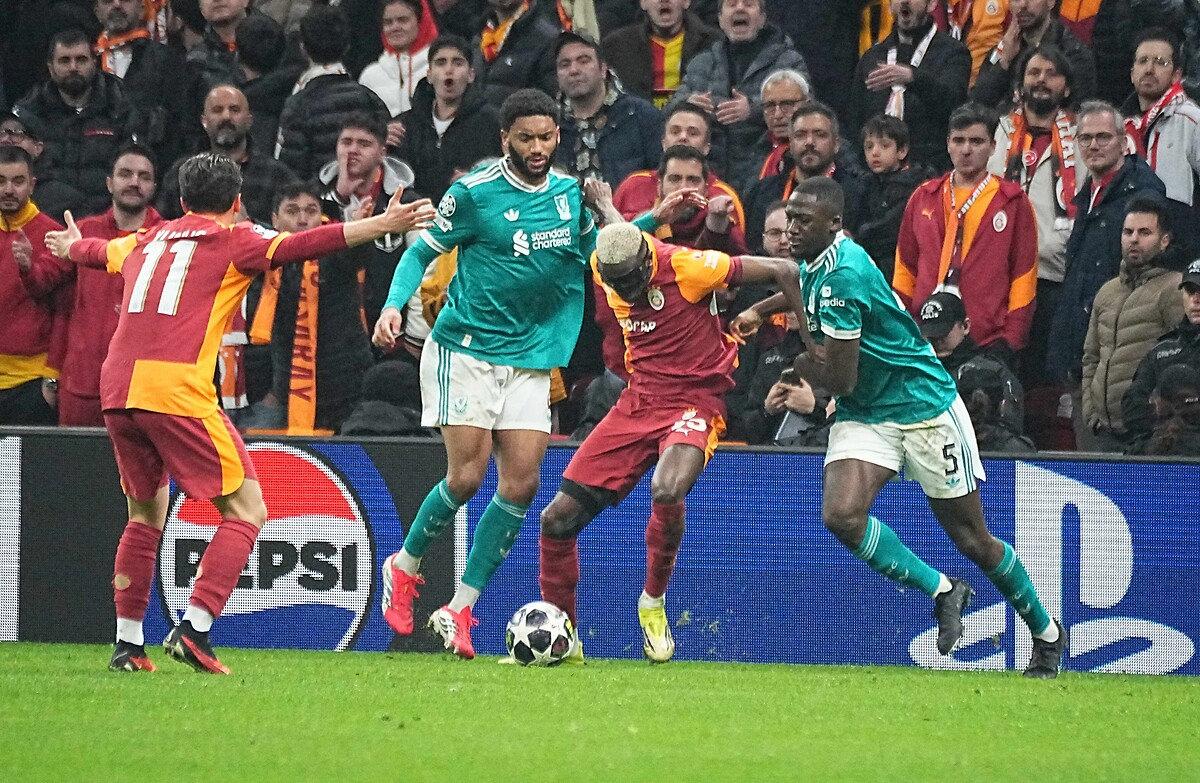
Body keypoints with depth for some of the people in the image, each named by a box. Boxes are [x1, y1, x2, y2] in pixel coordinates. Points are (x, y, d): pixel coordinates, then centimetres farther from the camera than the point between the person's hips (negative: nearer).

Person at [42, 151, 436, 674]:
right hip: (178, 390, -6)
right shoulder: (234, 240, 7)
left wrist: (72, 247, 69)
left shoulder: (148, 240, 23)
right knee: (245, 510, 0)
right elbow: (298, 246, -9)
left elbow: (102, 252, 45)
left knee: (146, 513, 23)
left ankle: (127, 645, 18)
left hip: (117, 390, 6)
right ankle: (193, 628, -15)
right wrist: (382, 225, -16)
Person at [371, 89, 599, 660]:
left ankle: (460, 609, 3)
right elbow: (422, 251, -1)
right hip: (465, 349, -5)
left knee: (522, 483, -6)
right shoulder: (475, 192, -8)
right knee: (467, 475, -12)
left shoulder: (570, 193, 7)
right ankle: (404, 567, 16)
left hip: (531, 358, 5)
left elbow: (596, 250, 23)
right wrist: (394, 305, -17)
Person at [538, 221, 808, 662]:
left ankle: (653, 603, -8)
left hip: (693, 400, -5)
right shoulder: (605, 271, -4)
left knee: (667, 491, -36)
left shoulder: (685, 266, -20)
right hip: (638, 402, 5)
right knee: (559, 517, -4)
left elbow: (783, 272, -13)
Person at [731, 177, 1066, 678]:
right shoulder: (815, 264, 1)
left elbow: (839, 380, -23)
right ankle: (941, 591, -3)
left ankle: (1047, 633, 25)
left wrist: (800, 361, -4)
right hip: (864, 416, 7)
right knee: (841, 515, -20)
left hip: (923, 405, -7)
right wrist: (759, 310, 22)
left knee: (972, 541, 4)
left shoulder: (843, 274, -26)